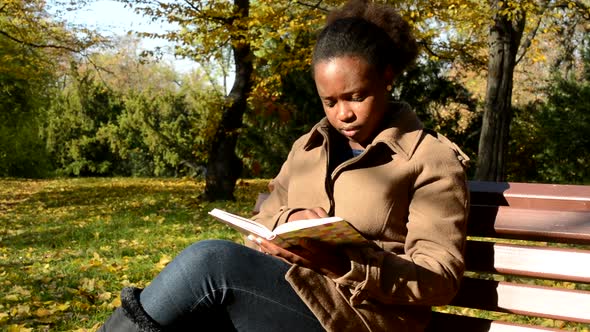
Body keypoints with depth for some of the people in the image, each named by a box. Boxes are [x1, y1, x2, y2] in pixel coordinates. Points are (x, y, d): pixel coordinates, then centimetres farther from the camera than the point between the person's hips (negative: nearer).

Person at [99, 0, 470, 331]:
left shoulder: (433, 159, 2)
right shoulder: (307, 149, 20)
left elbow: (441, 278, -6)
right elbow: (258, 230, 19)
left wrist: (342, 264, -22)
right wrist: (287, 220, -7)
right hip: (282, 297, 6)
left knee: (210, 259, -26)